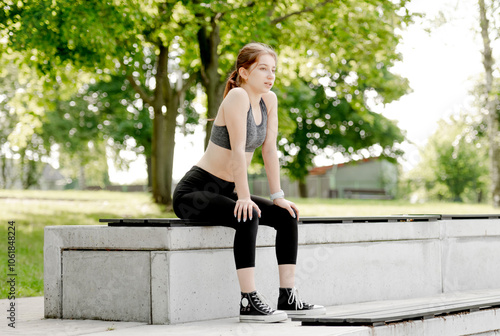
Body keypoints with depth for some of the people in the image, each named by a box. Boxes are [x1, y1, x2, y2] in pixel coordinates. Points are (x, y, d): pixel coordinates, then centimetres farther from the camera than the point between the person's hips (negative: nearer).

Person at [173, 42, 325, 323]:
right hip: (193, 192, -8)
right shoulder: (238, 95, -19)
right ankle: (249, 302, -29)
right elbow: (238, 150, -24)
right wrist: (244, 198, -27)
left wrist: (278, 196, -1)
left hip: (226, 191, 9)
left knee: (287, 217, -3)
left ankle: (289, 298, -2)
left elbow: (270, 149, 4)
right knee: (248, 218, -33)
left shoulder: (270, 100, 4)